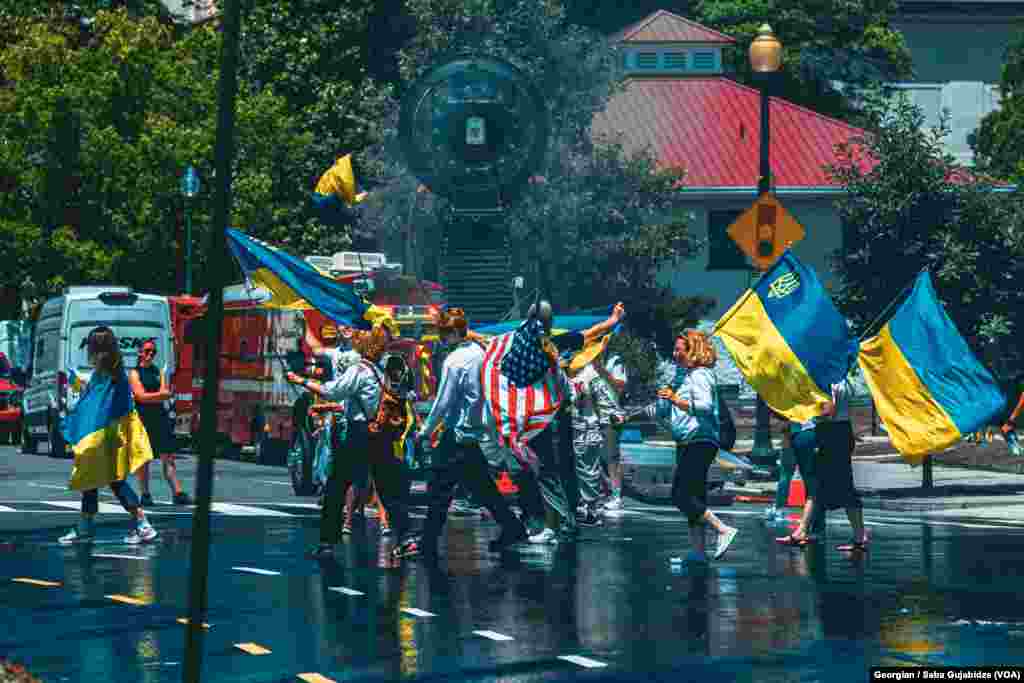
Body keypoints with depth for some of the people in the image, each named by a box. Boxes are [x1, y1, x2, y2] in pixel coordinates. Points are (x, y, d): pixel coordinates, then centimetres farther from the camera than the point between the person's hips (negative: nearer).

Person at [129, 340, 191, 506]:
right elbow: (141, 396, -10)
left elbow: (166, 394, 6)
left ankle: (177, 493, -10)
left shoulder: (159, 372, 17)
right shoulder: (135, 373, 2)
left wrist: (150, 396, -9)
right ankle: (145, 494, 6)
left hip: (160, 416, 4)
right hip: (143, 418, -4)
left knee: (168, 457, -3)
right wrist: (160, 394, -6)